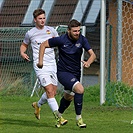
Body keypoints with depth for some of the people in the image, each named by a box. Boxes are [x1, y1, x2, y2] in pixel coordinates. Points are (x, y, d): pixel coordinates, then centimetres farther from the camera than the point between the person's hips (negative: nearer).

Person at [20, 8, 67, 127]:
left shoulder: (51, 30, 9)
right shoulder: (30, 33, 5)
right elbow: (24, 45, 21)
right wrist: (22, 53, 0)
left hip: (52, 64, 4)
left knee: (53, 92, 7)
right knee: (50, 91, -16)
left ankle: (38, 105, 37)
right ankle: (59, 118, -20)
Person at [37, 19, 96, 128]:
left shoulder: (82, 39, -9)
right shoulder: (61, 40, -18)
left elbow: (92, 54, -12)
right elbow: (44, 45, -6)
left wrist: (88, 62, -33)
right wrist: (40, 61, -10)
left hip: (76, 73, 6)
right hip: (63, 73, -6)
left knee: (69, 97, 23)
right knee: (80, 89, -27)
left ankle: (59, 115, 51)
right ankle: (78, 118, -16)